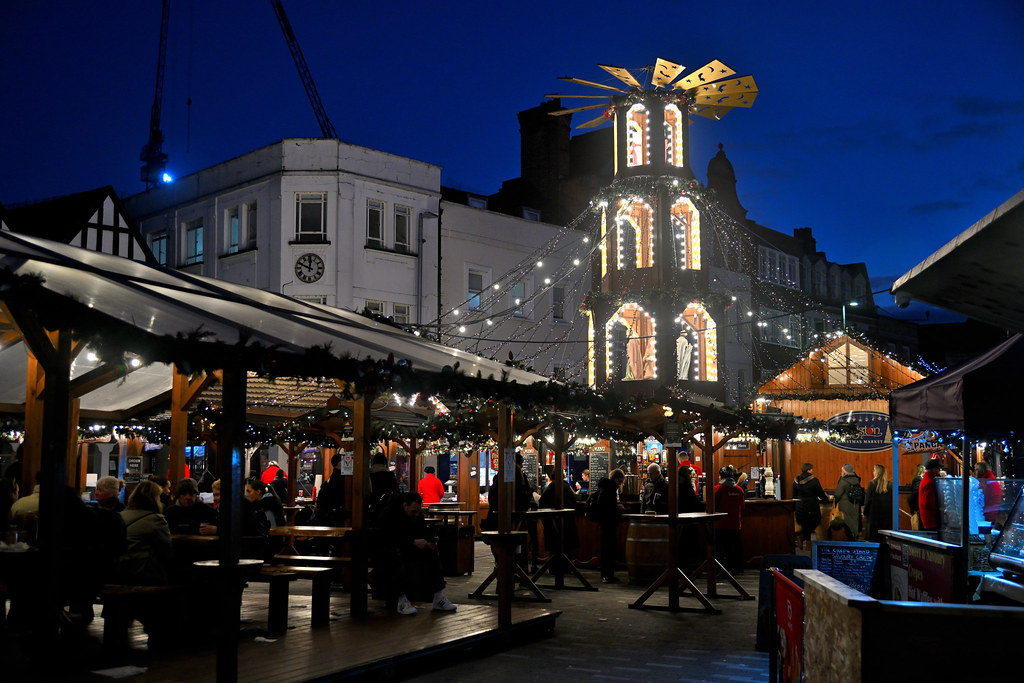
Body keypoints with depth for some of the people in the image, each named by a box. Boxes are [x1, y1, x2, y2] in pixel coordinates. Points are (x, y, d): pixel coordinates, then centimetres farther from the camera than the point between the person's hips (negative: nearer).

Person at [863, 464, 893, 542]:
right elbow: (892, 500, 3)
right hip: (887, 514, 3)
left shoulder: (872, 483, -8)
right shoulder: (889, 485, 1)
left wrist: (865, 513, 2)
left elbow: (868, 500, -6)